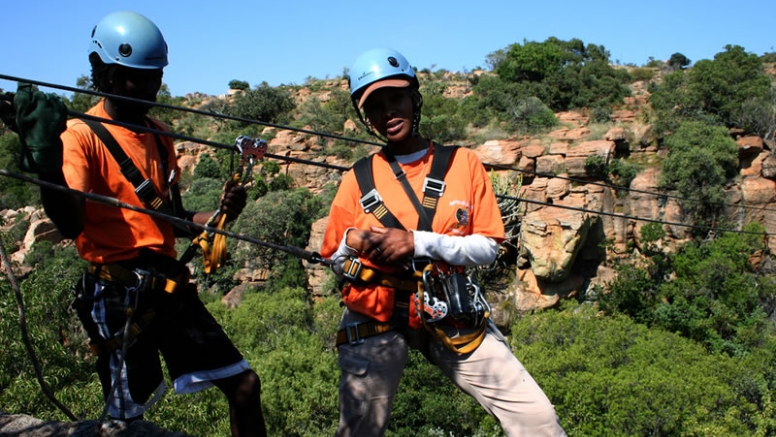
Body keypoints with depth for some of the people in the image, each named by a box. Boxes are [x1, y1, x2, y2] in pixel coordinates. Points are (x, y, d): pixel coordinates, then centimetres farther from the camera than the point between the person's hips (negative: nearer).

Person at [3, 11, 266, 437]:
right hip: (119, 294, -6)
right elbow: (69, 222, -23)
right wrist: (45, 154, -36)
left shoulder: (159, 135, 14)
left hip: (170, 285, 7)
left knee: (244, 385, 7)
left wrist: (219, 214, 1)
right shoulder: (82, 135, -8)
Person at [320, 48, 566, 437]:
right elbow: (334, 261, 10)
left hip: (451, 315, 0)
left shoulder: (462, 163, 1)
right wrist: (351, 242, -14)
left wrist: (418, 243, -18)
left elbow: (488, 247, -4)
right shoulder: (357, 179, 2)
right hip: (374, 320, 0)